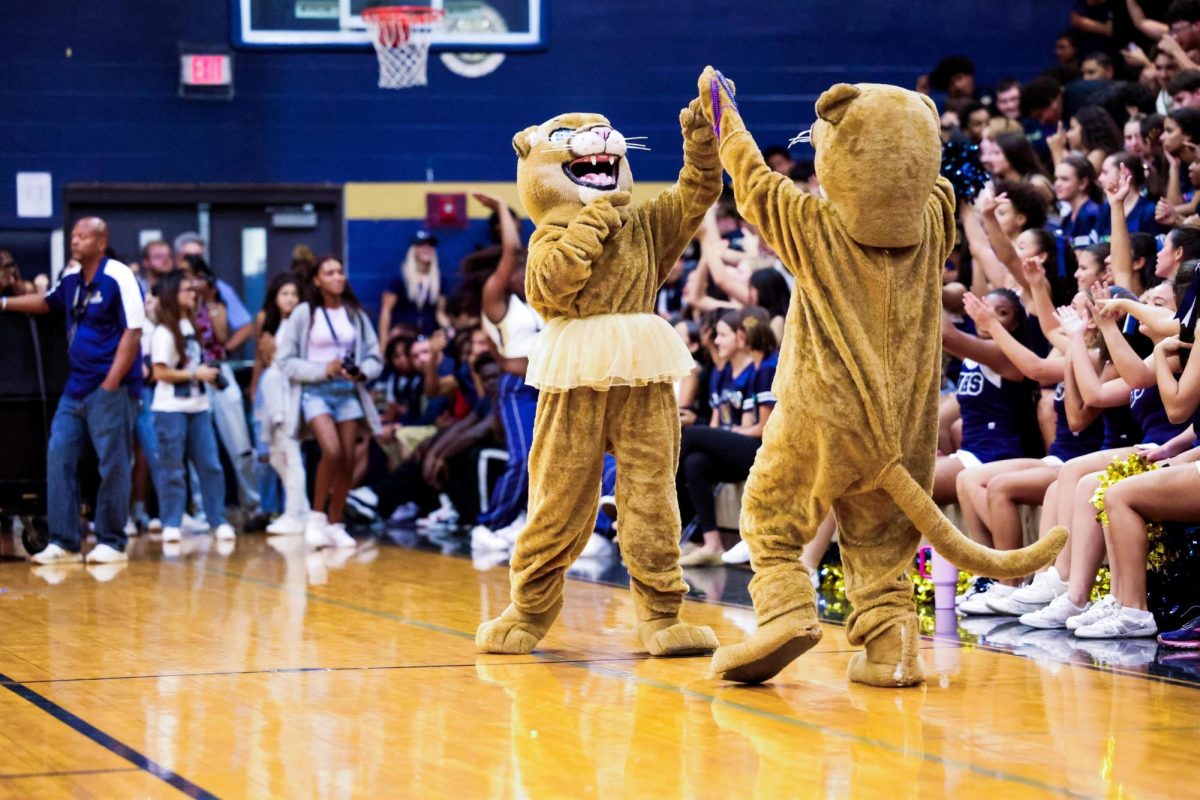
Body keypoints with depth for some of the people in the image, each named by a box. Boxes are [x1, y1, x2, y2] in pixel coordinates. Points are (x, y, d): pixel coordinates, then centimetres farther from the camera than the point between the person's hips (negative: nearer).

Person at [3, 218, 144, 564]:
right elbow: (48, 302, 32)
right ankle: (63, 542, 9)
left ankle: (111, 542, 6)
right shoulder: (71, 277, 11)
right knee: (59, 458, 5)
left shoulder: (118, 278, -12)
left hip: (111, 388, -8)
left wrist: (111, 383, -17)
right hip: (76, 387, 8)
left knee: (112, 465, -3)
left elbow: (132, 333, -15)